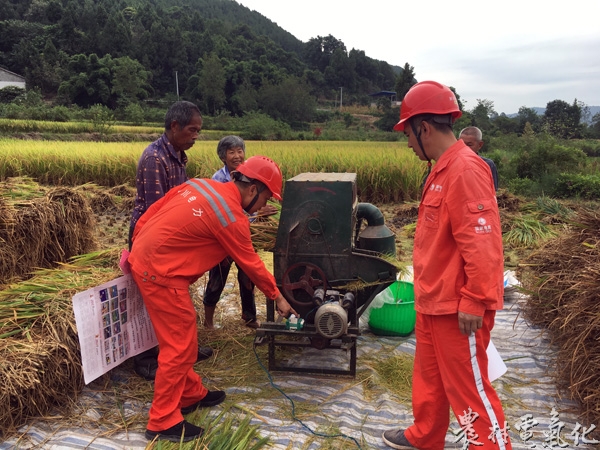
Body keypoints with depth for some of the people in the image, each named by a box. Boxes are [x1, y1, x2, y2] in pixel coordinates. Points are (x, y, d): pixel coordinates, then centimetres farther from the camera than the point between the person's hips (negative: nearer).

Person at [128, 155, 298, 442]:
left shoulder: (200, 185, 8)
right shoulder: (232, 217, -16)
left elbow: (149, 214, 11)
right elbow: (251, 264, -5)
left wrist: (137, 250, 19)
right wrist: (277, 297, 9)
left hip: (143, 259, 10)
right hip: (160, 274, -10)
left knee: (183, 335, 18)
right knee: (179, 345, 0)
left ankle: (190, 395, 33)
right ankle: (163, 423, 12)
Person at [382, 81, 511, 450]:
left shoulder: (465, 169, -20)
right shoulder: (443, 169, 11)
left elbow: (482, 242, -25)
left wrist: (475, 301, -22)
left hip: (458, 307, -10)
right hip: (435, 301, 10)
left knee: (468, 389, 4)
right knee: (430, 378, 23)